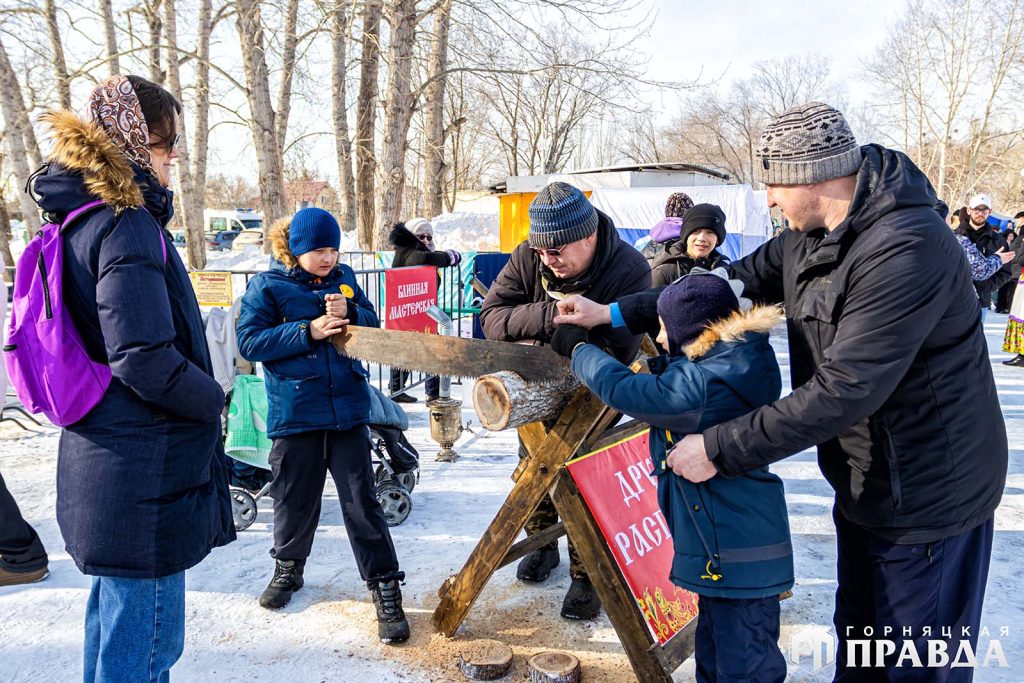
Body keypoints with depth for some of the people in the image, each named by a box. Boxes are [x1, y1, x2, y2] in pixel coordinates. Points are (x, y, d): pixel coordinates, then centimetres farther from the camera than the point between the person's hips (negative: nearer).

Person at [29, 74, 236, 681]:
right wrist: (214, 400, -9)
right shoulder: (128, 227, -19)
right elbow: (144, 358, -26)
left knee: (115, 613, 25)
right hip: (146, 473, -10)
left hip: (103, 463, 10)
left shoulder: (79, 220, 11)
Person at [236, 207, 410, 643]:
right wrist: (308, 331, -19)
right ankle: (288, 567, 39)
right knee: (294, 498, 13)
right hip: (295, 413, -1)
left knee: (361, 501, 3)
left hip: (347, 409, 2)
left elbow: (372, 324, 11)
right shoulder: (267, 286, -3)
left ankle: (385, 587, 11)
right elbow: (249, 342, -10)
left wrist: (349, 312, -11)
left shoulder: (343, 279, 8)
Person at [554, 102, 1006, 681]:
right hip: (865, 483, 9)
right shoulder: (809, 238, 0)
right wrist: (614, 313, 4)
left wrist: (719, 449, -27)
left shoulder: (907, 248, -29)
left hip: (929, 496, -8)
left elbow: (844, 391, -33)